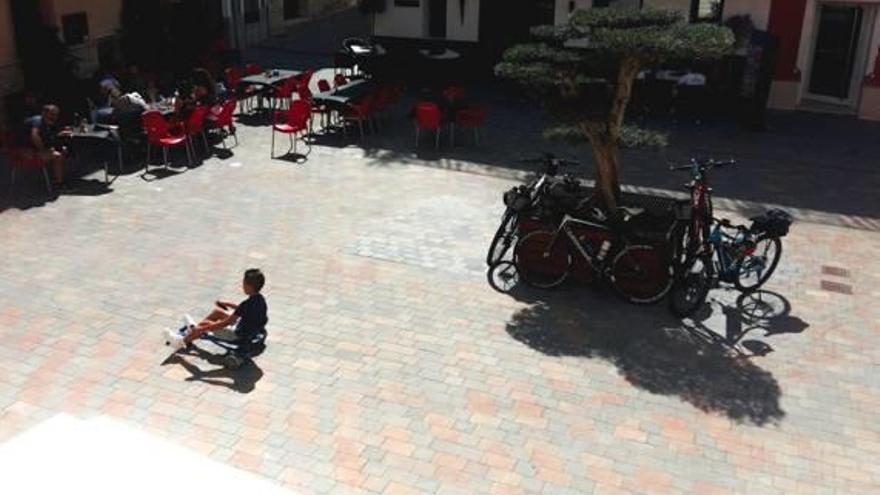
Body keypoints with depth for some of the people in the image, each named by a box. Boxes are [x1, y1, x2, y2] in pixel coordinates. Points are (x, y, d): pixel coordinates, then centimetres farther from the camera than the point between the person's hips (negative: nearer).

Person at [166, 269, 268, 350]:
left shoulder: (247, 304, -31)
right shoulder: (261, 299, -5)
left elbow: (226, 323, -27)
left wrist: (207, 327, -18)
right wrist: (225, 304, 18)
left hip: (239, 335, -9)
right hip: (252, 330, 9)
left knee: (206, 325, 2)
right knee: (218, 311, 19)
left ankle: (182, 342, 23)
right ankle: (195, 328, 36)